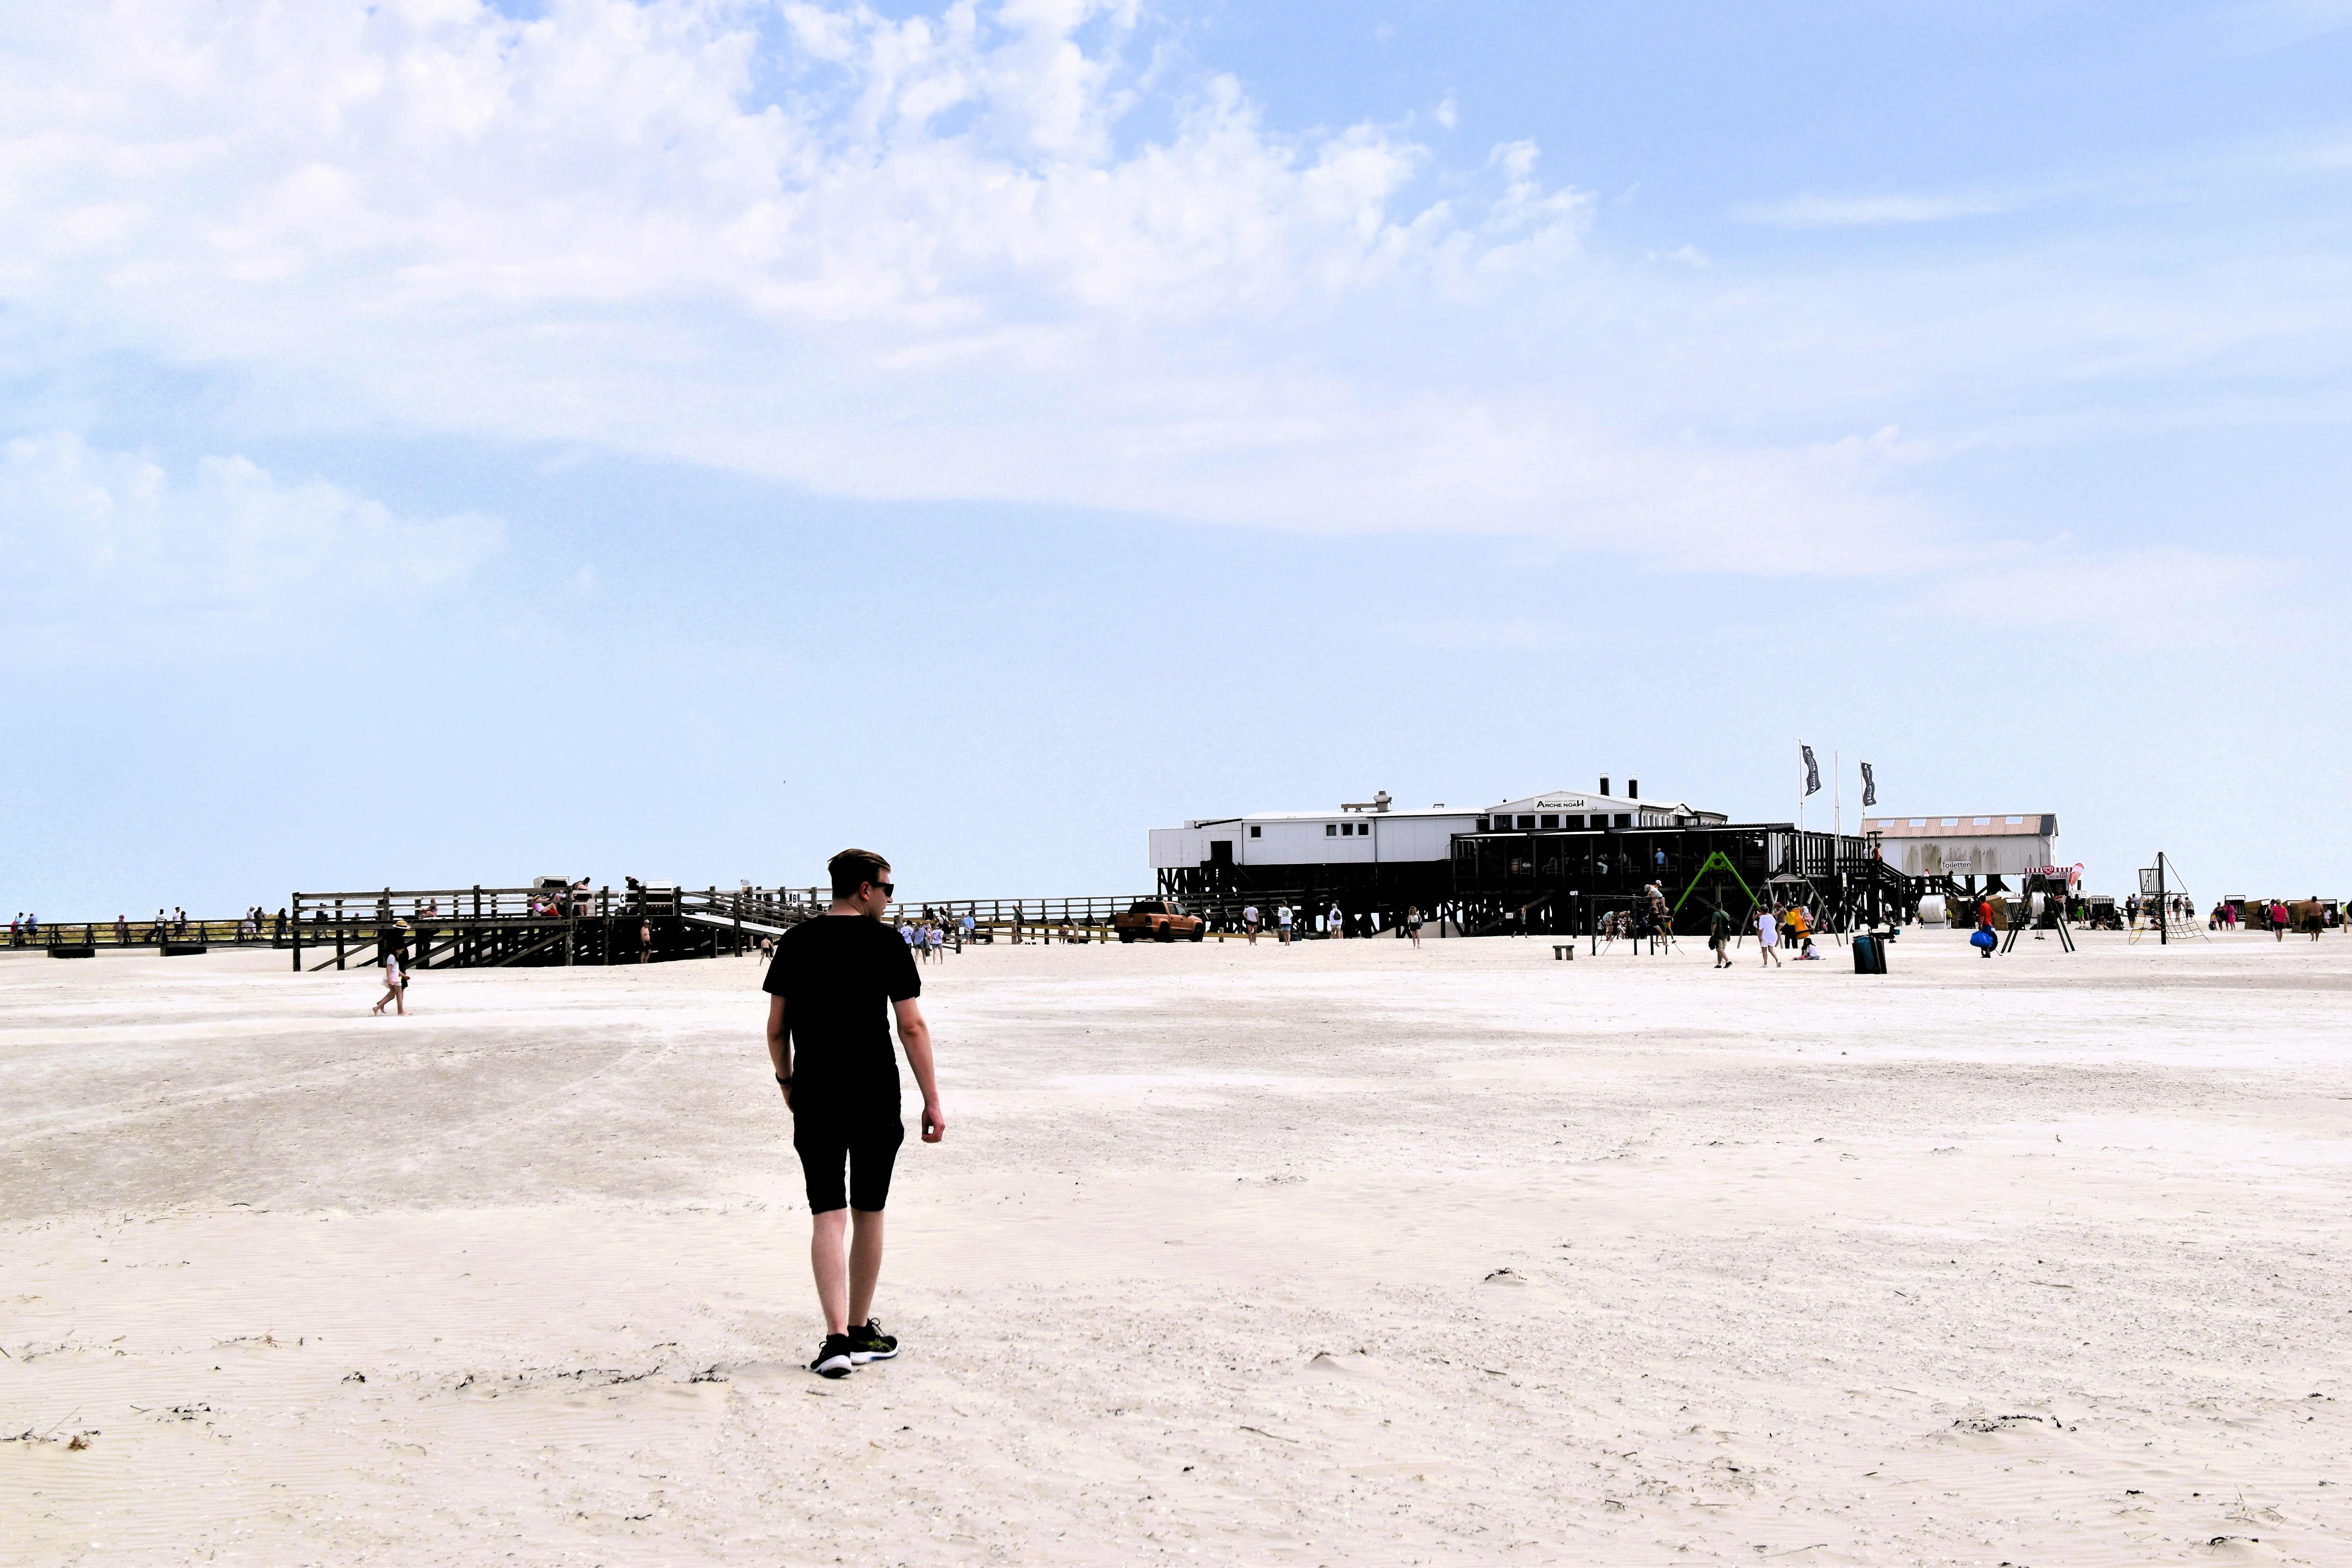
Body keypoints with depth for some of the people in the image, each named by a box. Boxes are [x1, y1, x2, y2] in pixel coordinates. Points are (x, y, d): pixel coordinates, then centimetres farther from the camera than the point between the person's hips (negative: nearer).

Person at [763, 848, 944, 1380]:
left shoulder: (795, 943, 4)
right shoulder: (885, 944, -5)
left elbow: (776, 1028, 8)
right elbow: (912, 1027, -6)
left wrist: (786, 1083, 24)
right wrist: (932, 1101, -2)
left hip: (814, 1100, 2)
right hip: (876, 1100, -2)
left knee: (828, 1217, -1)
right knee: (868, 1215, 12)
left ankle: (837, 1338, -12)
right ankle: (861, 1332, 23)